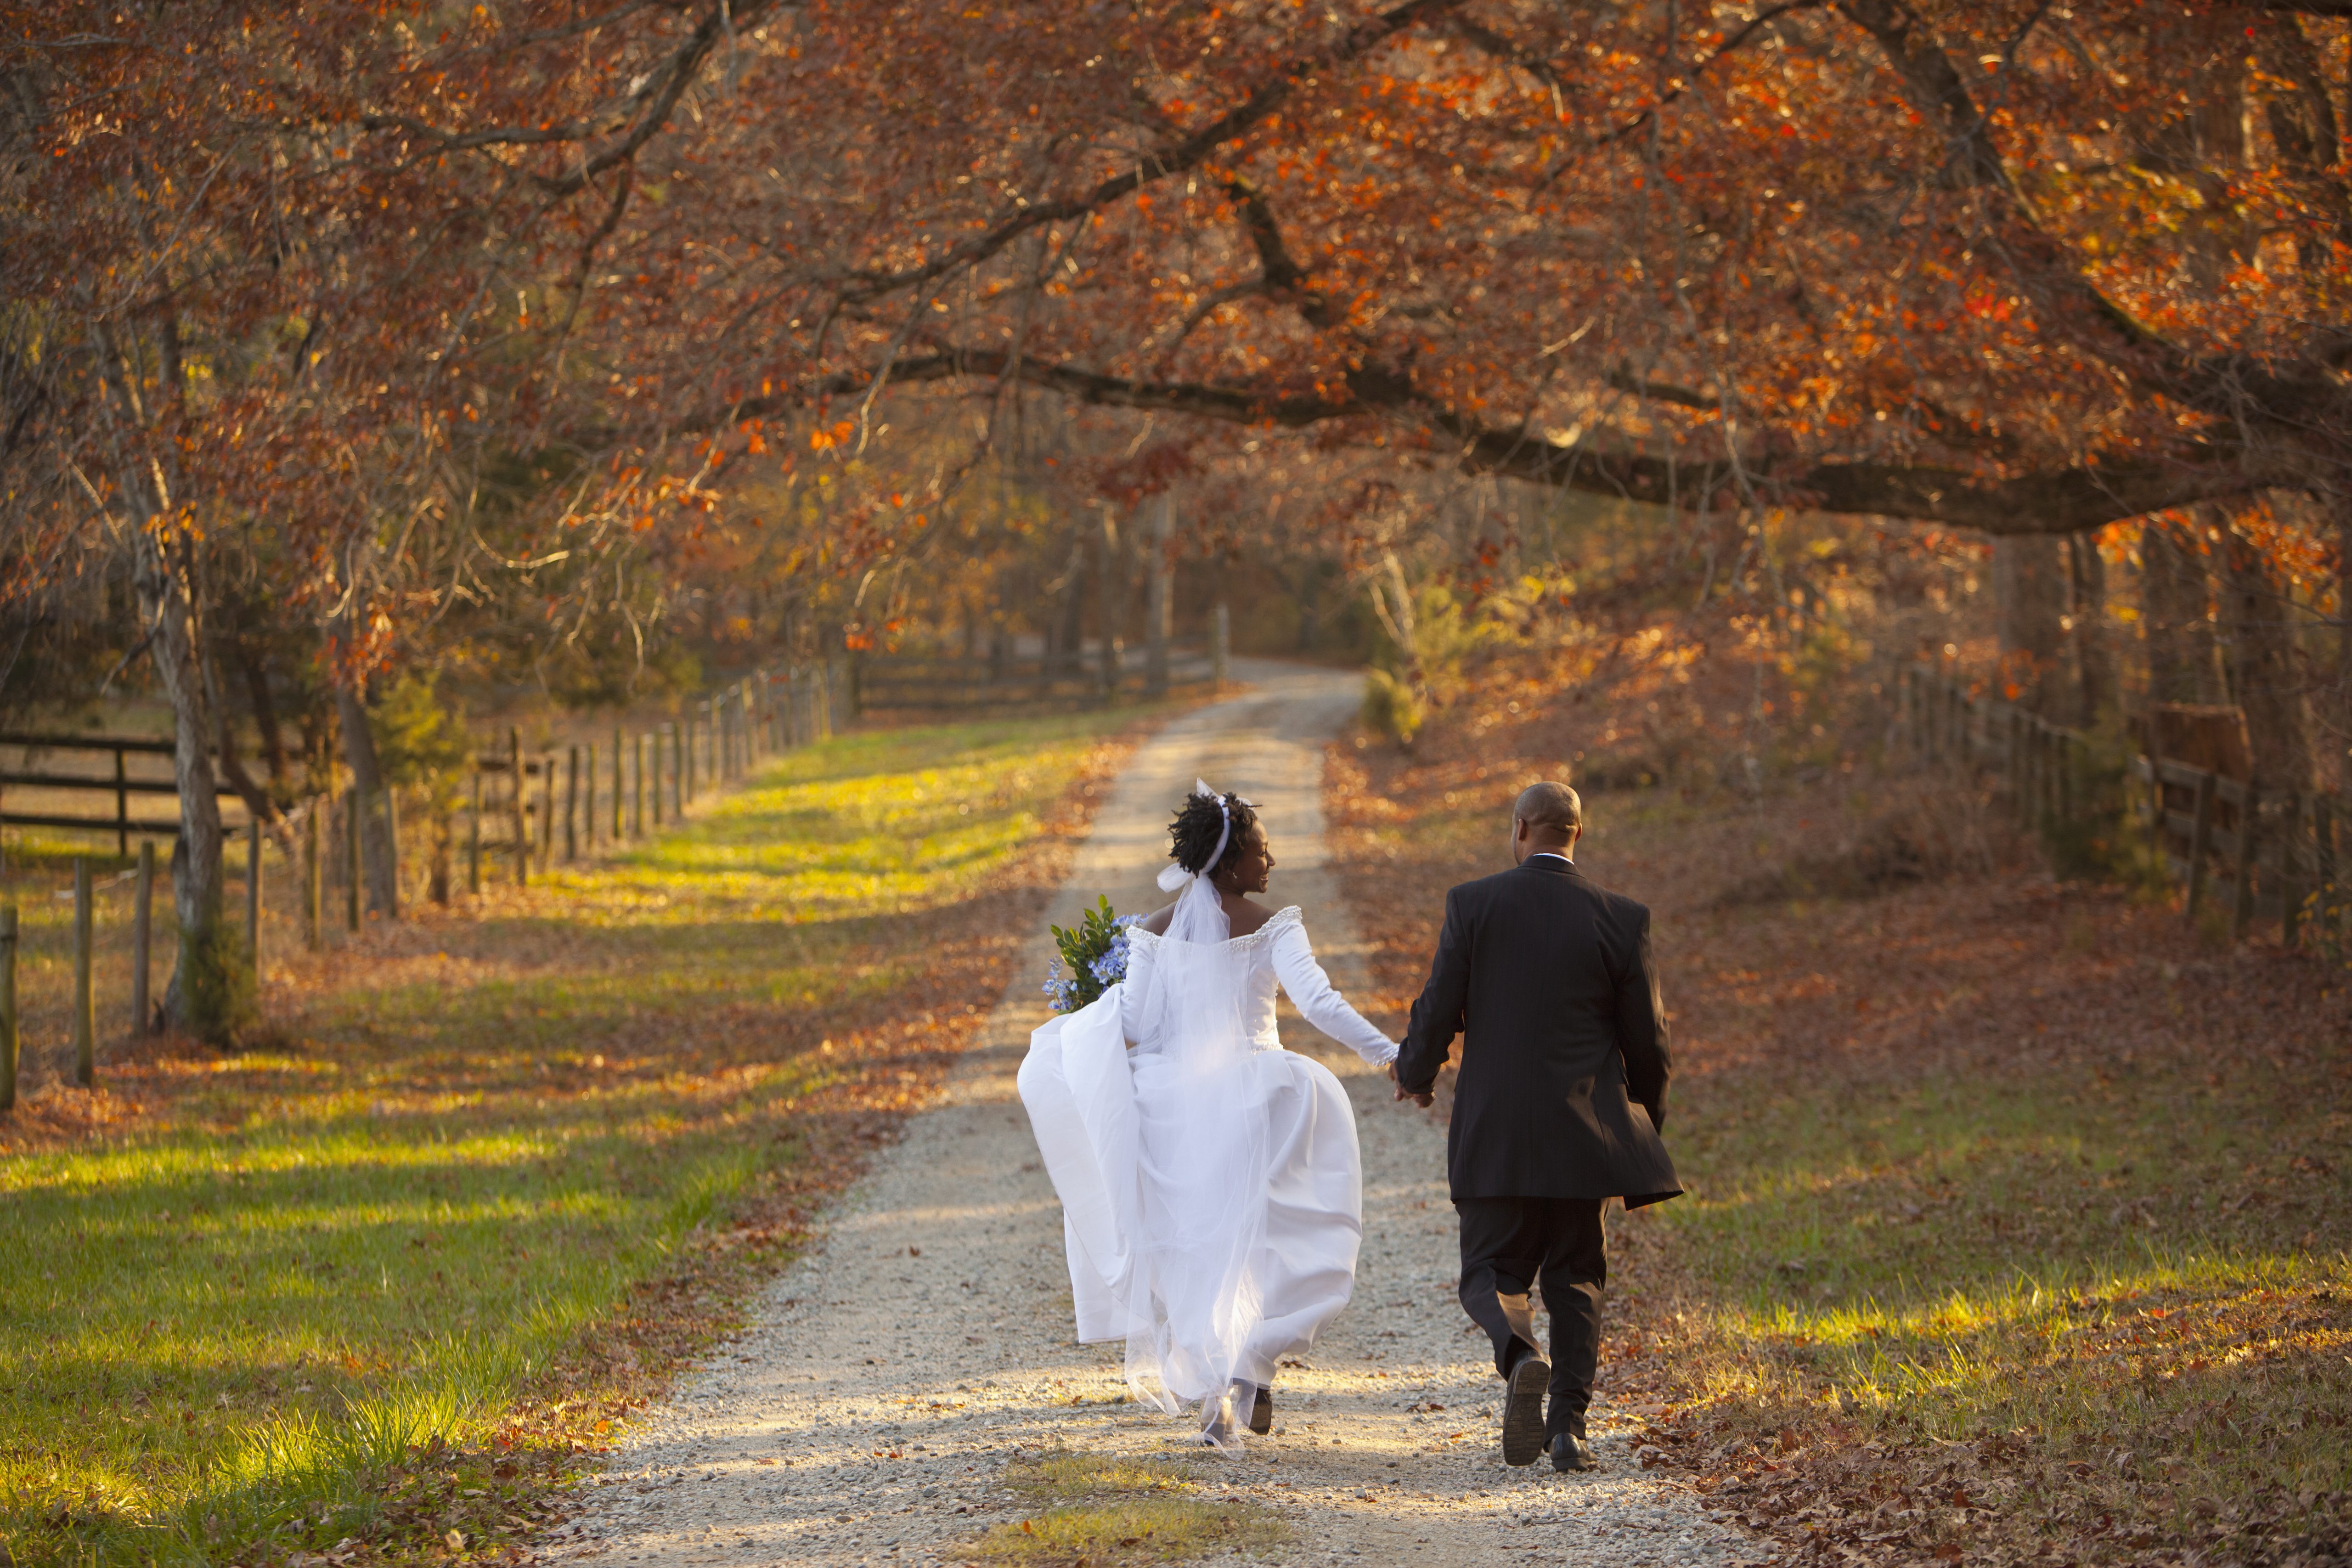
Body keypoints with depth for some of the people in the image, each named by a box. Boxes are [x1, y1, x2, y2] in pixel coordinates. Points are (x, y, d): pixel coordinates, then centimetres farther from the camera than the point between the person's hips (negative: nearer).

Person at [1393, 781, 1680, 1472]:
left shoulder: (1473, 904, -6)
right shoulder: (1621, 921, -3)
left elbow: (1437, 1012, -4)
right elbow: (1647, 1043, 1)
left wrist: (1414, 1074, 18)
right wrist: (1645, 1125, 18)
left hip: (1493, 1134, -1)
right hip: (1583, 1133, 1)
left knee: (1491, 1274, 9)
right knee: (1575, 1279, 13)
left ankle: (1521, 1357, -22)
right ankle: (1568, 1426, 3)